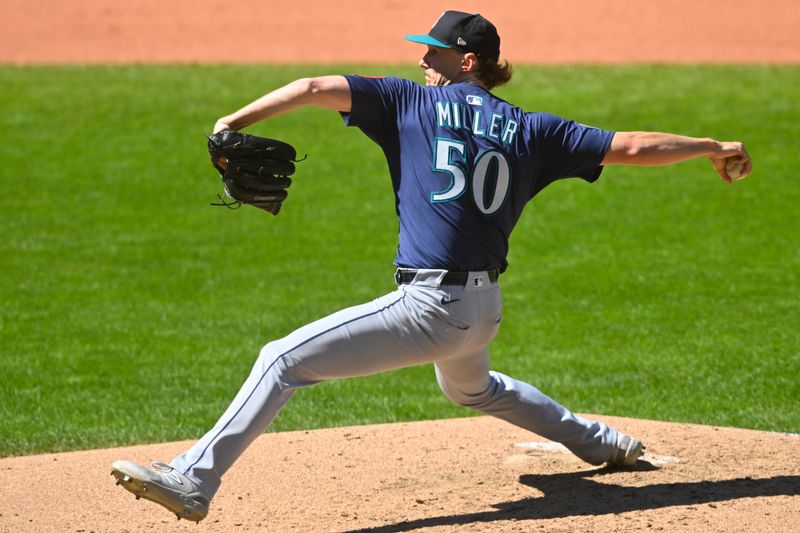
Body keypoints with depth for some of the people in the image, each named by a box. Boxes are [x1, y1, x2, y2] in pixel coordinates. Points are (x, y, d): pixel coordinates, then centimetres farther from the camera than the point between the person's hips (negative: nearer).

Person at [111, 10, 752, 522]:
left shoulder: (412, 102, 2)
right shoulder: (531, 130, 12)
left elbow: (315, 88, -5)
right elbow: (629, 147, 12)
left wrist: (235, 122, -2)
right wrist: (713, 147, 23)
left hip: (430, 306, -7)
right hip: (485, 310, 7)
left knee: (284, 360, -7)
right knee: (472, 388, 40)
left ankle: (194, 480, -19)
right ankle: (604, 442, 49)